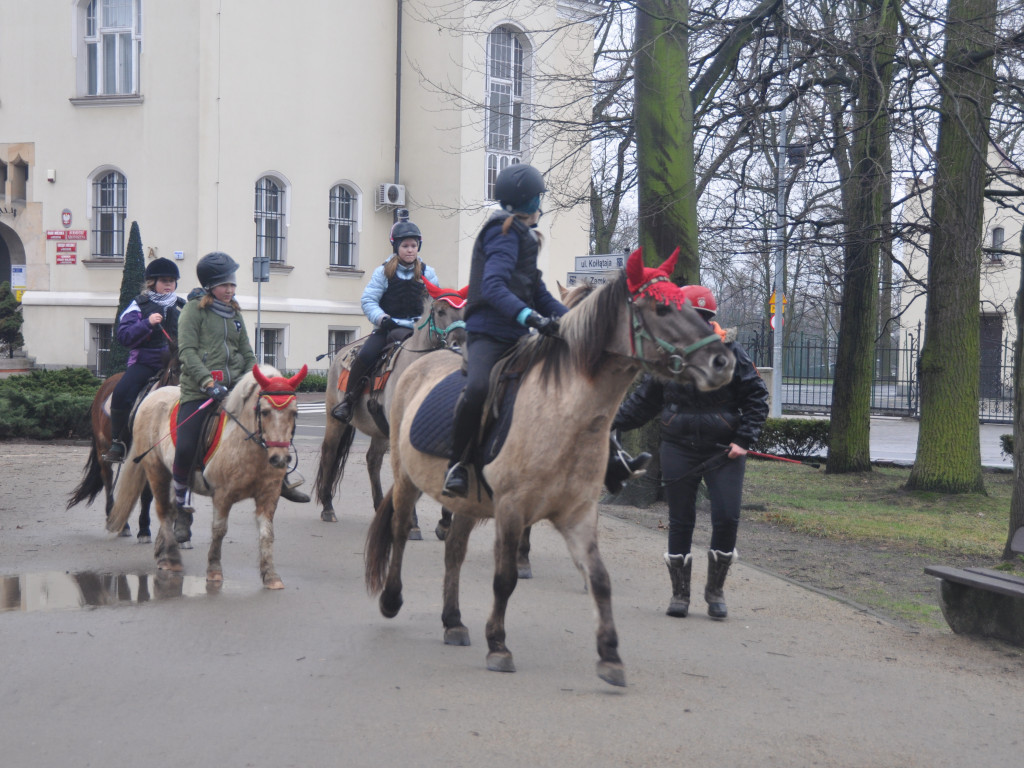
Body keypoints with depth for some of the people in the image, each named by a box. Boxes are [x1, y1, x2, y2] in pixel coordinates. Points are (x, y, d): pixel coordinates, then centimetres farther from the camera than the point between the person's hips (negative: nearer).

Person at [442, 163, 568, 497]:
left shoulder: (522, 236, 24)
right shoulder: (505, 233, -7)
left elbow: (538, 294, 22)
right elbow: (493, 287, -22)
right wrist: (530, 317, -35)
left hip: (516, 334, 10)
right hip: (489, 333, -10)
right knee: (478, 388, -34)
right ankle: (456, 465, -19)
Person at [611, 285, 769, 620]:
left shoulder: (730, 353, -4)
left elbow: (756, 398, 1)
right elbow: (644, 401, 13)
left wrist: (743, 440, -7)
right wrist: (613, 420, 4)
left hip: (723, 452, -2)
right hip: (678, 450, 2)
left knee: (726, 519, -7)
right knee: (680, 521, 5)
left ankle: (715, 590, 13)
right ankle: (680, 593, 17)